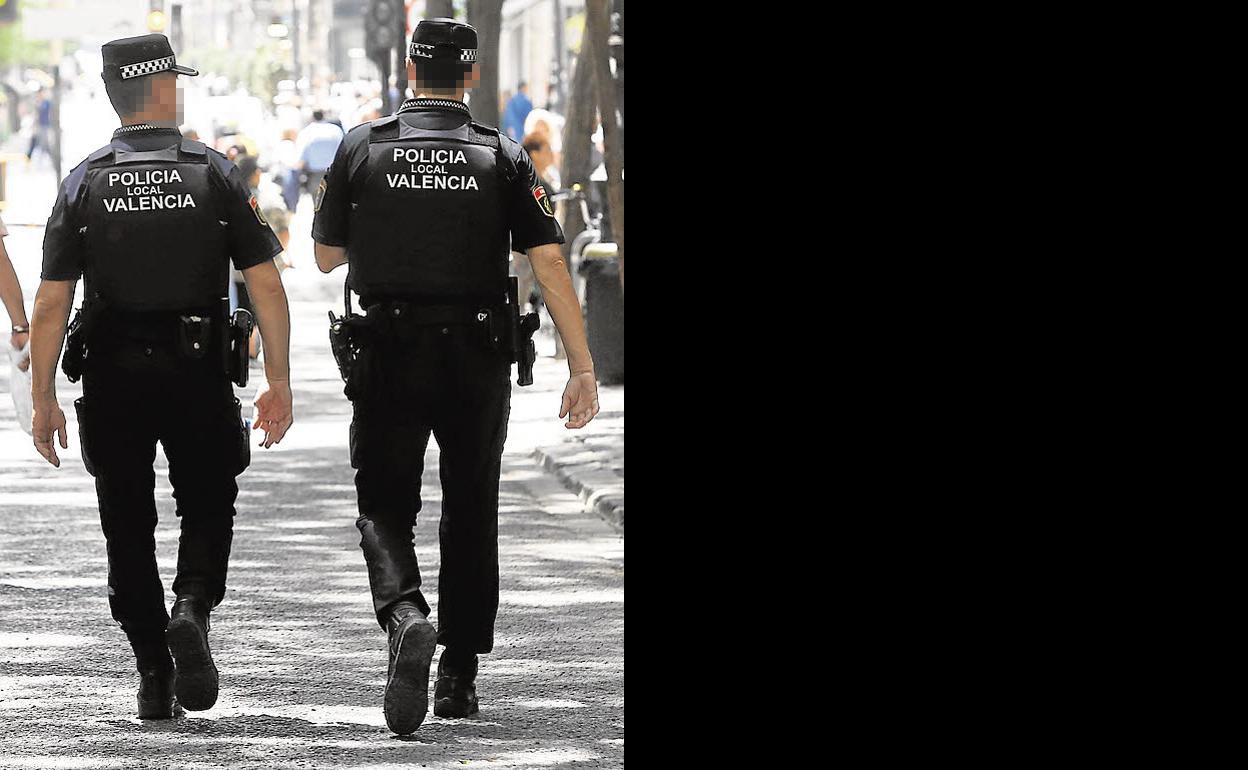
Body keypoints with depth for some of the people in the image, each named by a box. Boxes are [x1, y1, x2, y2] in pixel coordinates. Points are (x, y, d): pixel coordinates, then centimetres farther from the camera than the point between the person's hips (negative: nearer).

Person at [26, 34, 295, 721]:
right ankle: (191, 611, -14)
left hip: (112, 379, 1)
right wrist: (279, 382, 2)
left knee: (129, 528, 10)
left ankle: (154, 680, 8)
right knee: (207, 509, 14)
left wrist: (43, 400, 1)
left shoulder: (85, 183, -1)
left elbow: (51, 303, -4)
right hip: (198, 376, -1)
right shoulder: (216, 175, -2)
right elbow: (265, 285, -5)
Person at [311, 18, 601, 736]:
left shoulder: (363, 149, -2)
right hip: (479, 361, 1)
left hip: (389, 358, -1)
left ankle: (406, 616, -26)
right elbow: (550, 263, -8)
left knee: (384, 508, 4)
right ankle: (459, 676, 17)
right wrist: (583, 368, -8)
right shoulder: (502, 157, -2)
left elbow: (328, 256, 9)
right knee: (471, 514, 14)